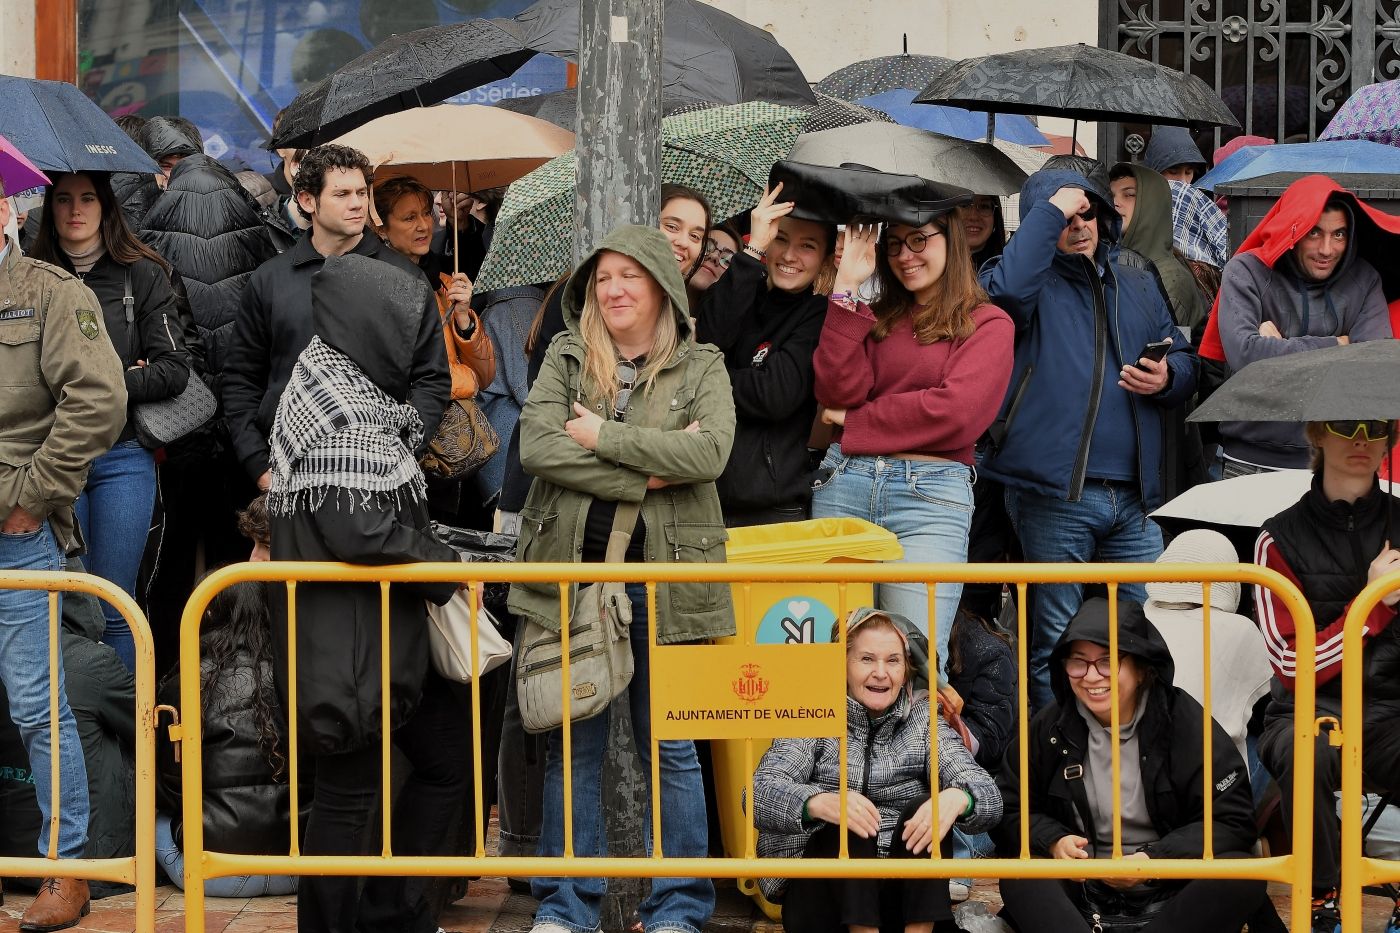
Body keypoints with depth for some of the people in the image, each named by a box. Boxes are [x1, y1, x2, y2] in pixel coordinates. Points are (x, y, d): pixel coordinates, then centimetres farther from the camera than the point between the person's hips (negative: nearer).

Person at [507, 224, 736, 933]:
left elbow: (709, 452, -13)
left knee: (670, 747, 4)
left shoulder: (701, 368, 6)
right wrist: (645, 477, -13)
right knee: (573, 745, 6)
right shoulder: (565, 357, 9)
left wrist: (602, 435, -13)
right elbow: (537, 445, -7)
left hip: (663, 577, -1)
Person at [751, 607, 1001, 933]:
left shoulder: (923, 720, 8)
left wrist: (955, 798, -32)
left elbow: (989, 796, -6)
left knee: (925, 809, -23)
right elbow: (760, 794, -13)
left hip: (908, 892, 2)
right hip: (823, 893, -1)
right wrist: (818, 802, -35)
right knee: (847, 824, -28)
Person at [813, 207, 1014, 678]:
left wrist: (855, 421, 0)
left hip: (931, 494, -4)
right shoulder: (874, 317, 19)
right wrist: (847, 287, 2)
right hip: (844, 482, 4)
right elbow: (838, 392, 1)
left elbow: (955, 413, -8)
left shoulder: (988, 324, 7)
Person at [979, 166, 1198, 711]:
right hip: (1054, 493, -5)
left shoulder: (1138, 287, 20)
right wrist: (1049, 211, -14)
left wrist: (1168, 378, 0)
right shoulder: (1034, 282, 2)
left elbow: (1185, 359, 24)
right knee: (1054, 644, 2)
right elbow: (1006, 289, -23)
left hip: (1135, 499, 5)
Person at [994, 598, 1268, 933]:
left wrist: (1155, 858, -18)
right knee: (1019, 874, -29)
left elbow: (1233, 821, -6)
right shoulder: (1050, 727, 3)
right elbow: (1009, 811, 10)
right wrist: (1052, 841, -12)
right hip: (1082, 897, 1)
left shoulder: (1184, 721, -3)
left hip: (1172, 897, -1)